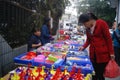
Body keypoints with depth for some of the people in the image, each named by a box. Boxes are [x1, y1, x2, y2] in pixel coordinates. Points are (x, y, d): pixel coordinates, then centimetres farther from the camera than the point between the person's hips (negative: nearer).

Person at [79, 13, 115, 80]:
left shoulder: (101, 23, -7)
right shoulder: (88, 28, 10)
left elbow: (108, 38, -7)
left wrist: (111, 52, -10)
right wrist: (84, 47, 3)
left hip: (103, 54, -5)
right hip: (93, 54, 5)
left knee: (100, 74, -3)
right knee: (94, 74, 5)